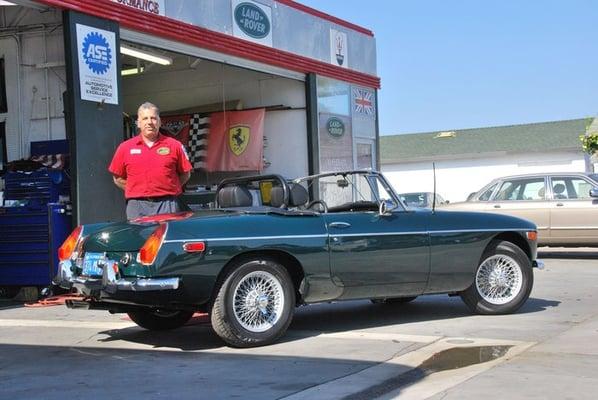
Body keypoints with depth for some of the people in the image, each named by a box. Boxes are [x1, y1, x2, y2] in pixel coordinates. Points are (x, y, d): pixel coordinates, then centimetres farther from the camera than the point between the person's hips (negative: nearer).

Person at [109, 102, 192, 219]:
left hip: (167, 205, -1)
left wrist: (168, 189, 2)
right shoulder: (125, 147, 8)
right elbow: (118, 178, 13)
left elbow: (185, 174, 11)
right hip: (137, 206, 1)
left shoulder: (174, 145, 5)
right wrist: (138, 191, 6)